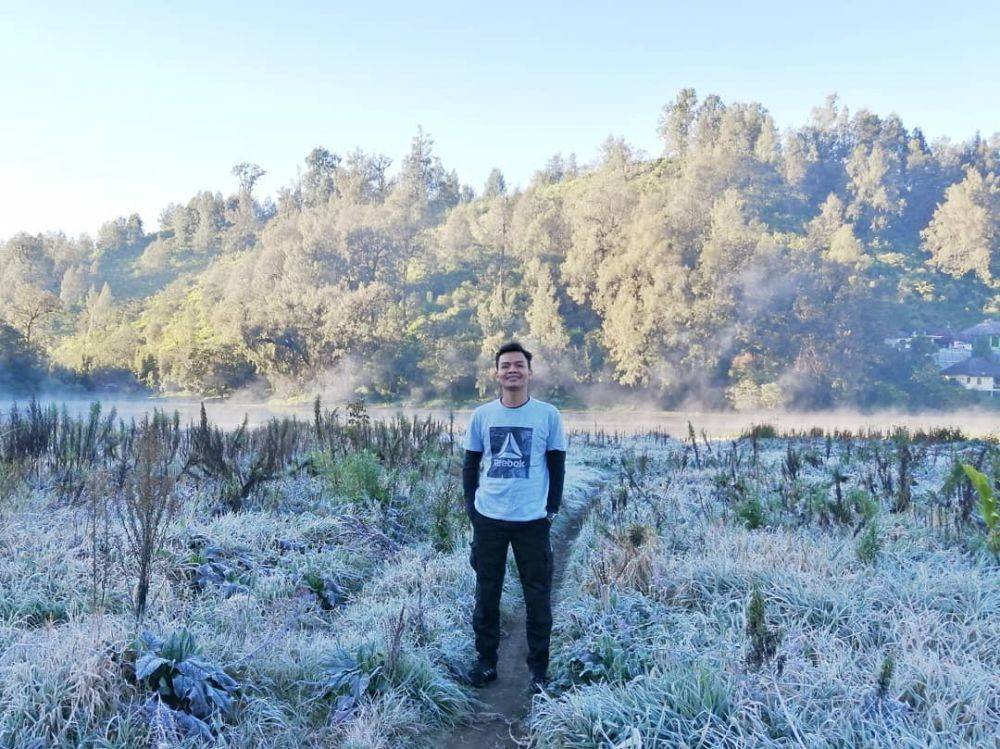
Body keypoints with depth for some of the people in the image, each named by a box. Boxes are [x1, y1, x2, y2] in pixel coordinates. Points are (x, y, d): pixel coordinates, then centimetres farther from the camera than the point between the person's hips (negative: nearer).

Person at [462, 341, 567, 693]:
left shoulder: (548, 415, -2)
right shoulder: (481, 415, 3)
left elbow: (557, 466, 3)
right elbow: (470, 465, 10)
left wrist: (552, 508, -2)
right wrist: (471, 506, 2)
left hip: (533, 520, -2)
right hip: (488, 518, 2)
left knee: (538, 596, 4)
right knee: (486, 593, 11)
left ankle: (539, 667, 17)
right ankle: (486, 660, 25)